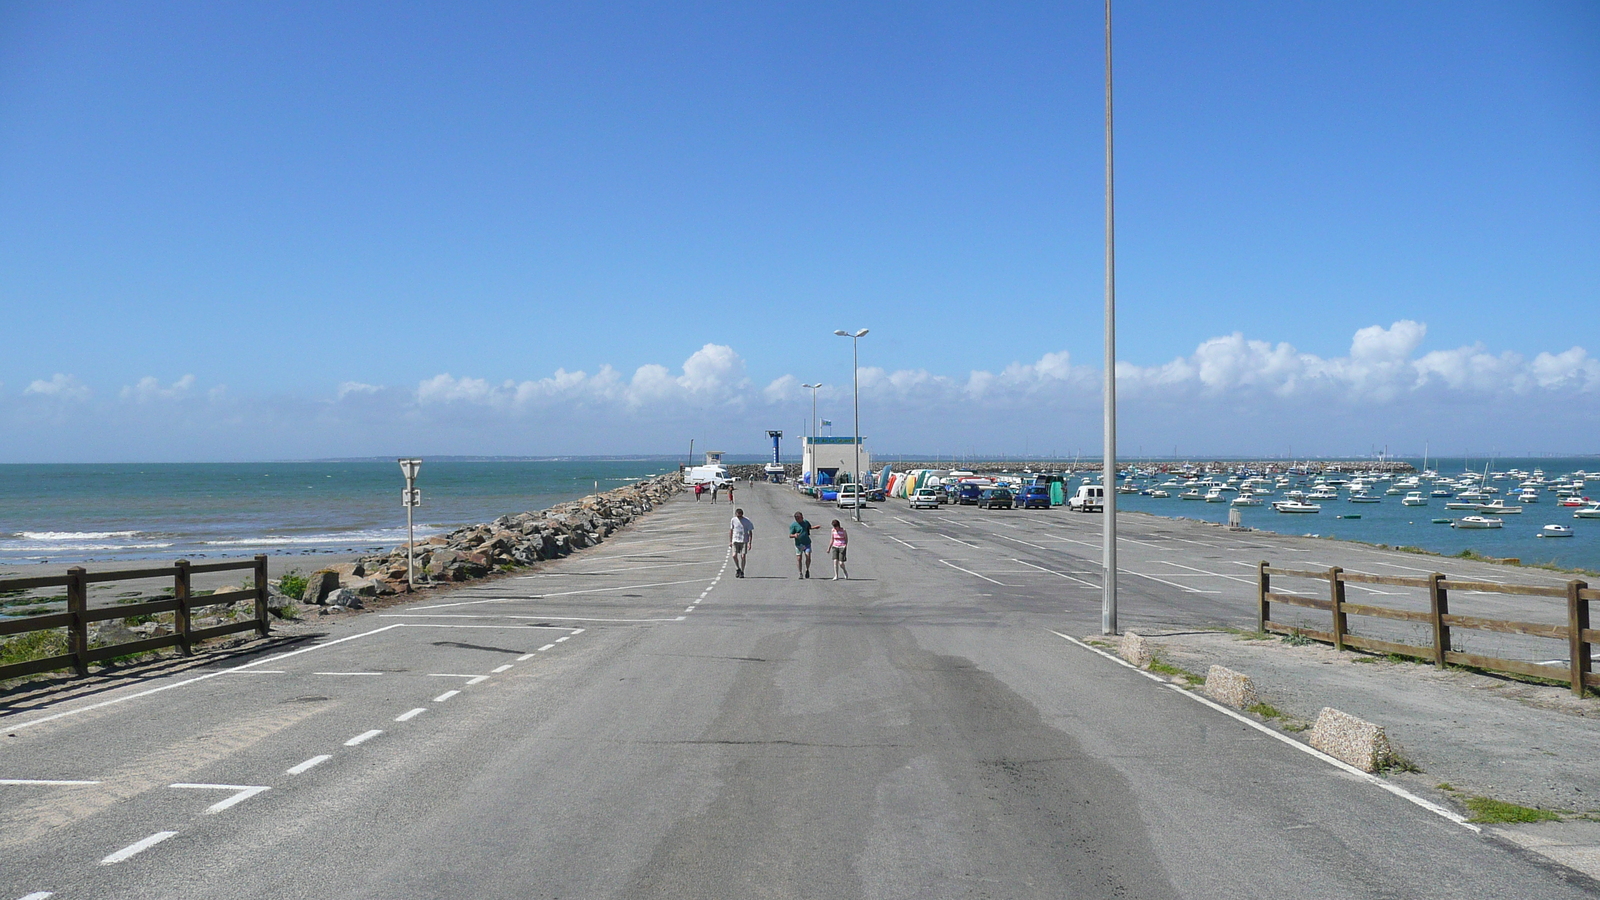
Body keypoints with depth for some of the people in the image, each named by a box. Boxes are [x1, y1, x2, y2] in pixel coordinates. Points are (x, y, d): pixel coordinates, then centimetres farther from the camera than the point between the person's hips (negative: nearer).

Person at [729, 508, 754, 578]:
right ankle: (737, 569, 12)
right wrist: (730, 541, 8)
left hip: (744, 541, -2)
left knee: (743, 556, -6)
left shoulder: (747, 521, -6)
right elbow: (731, 530, 11)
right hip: (735, 540, 2)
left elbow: (750, 532, -3)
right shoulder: (733, 520, 1)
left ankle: (742, 572, 9)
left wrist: (750, 543, -10)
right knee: (734, 555, -12)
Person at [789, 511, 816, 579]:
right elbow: (790, 535, -7)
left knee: (808, 557, -10)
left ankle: (807, 570, 13)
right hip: (798, 544, -3)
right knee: (799, 559, -1)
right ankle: (800, 573, 11)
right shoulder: (793, 525, -7)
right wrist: (794, 535, -28)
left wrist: (815, 527, 9)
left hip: (807, 543, 3)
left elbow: (810, 527, 27)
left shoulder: (805, 522, 7)